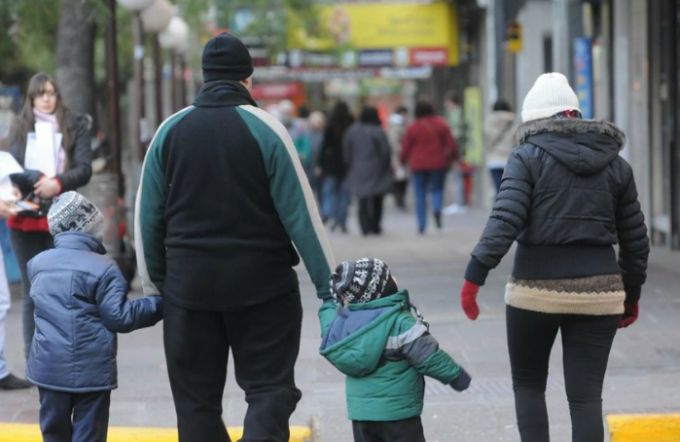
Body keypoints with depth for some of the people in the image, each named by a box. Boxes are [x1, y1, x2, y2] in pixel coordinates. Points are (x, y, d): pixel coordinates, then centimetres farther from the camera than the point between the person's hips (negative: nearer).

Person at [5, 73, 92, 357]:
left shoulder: (75, 125, 5)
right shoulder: (21, 128, 9)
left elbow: (85, 169, -3)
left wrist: (58, 183, -22)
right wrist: (38, 180, -21)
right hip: (26, 219, 2)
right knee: (32, 294, 3)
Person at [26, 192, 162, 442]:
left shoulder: (37, 264, 6)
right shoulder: (103, 269, -12)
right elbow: (119, 317, -14)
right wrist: (158, 304, -5)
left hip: (48, 367, 5)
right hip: (91, 371, -5)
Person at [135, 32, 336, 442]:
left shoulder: (171, 130, 3)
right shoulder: (265, 128, -6)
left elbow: (148, 216, 6)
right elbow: (301, 213, -8)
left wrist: (155, 282, 15)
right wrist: (330, 284, -5)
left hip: (189, 285, 3)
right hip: (261, 285, -2)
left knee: (197, 398, 11)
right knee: (270, 386, 4)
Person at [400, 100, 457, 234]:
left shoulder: (413, 127, -4)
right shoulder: (440, 124, -2)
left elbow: (405, 148, 1)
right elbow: (450, 143, -1)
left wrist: (403, 161, 16)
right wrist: (452, 158, 12)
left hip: (419, 164, -1)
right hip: (438, 163, 1)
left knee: (420, 194, 5)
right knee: (437, 189, 13)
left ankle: (422, 225, 1)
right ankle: (437, 209, -19)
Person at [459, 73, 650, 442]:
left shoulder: (528, 157, -3)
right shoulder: (615, 164, 10)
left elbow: (505, 221, -15)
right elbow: (635, 239, 12)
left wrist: (474, 276, -15)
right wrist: (631, 295, 22)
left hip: (536, 289, -3)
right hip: (598, 293, 3)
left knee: (528, 384, 17)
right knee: (586, 396, 5)